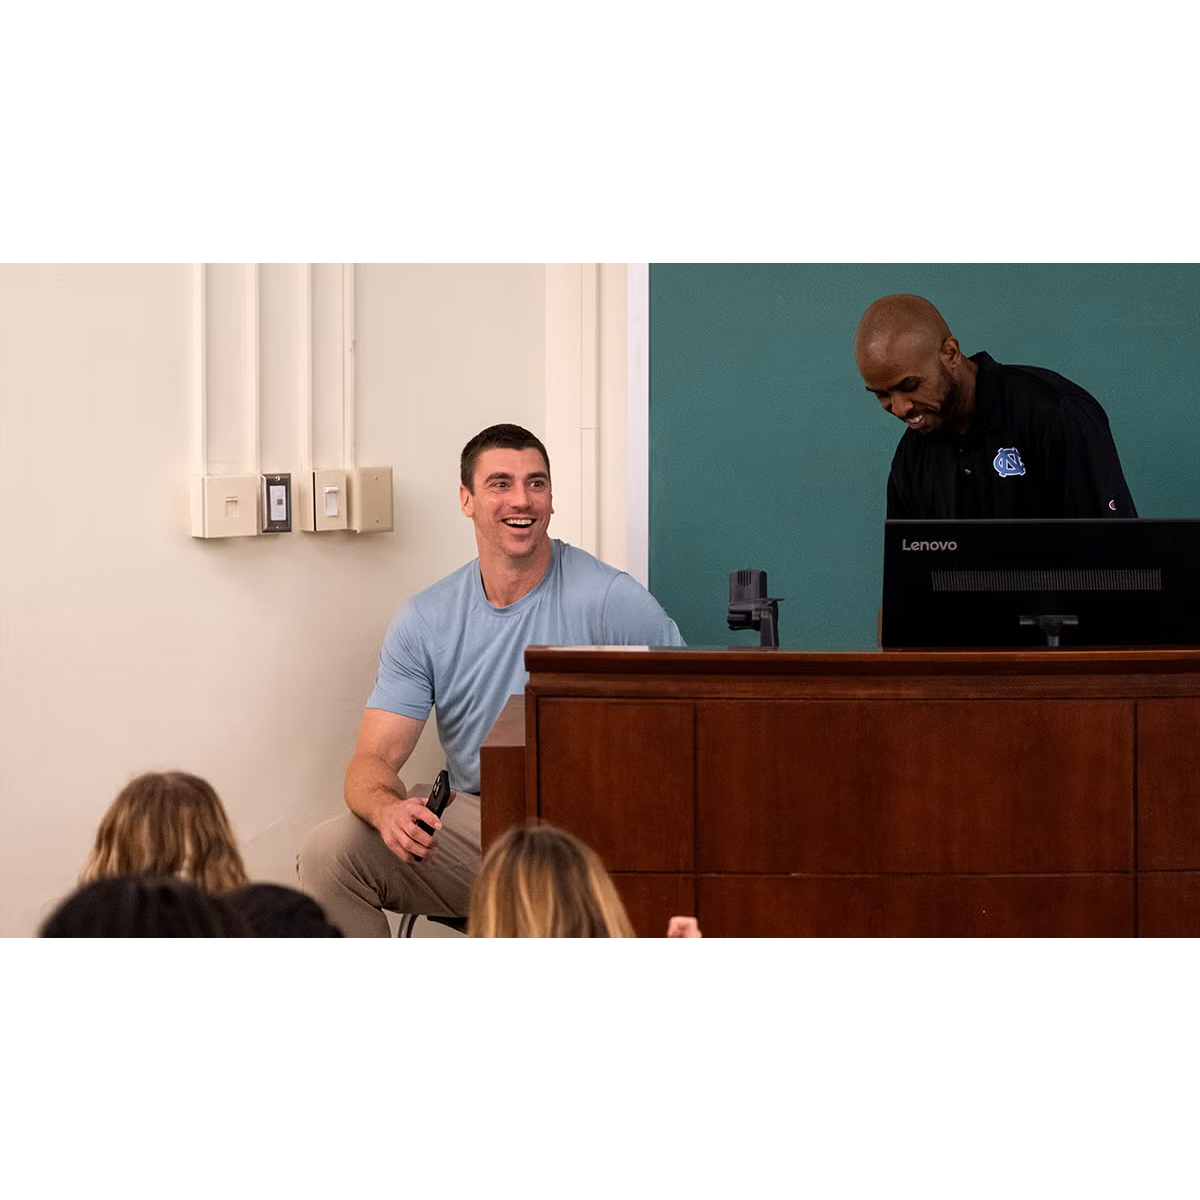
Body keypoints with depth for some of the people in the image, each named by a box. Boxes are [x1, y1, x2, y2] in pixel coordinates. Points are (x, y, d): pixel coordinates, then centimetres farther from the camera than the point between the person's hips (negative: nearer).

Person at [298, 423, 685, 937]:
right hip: (470, 818, 4)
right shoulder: (424, 621, 4)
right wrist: (389, 809, -26)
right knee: (327, 852, -18)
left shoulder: (610, 600, -6)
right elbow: (374, 760, 0)